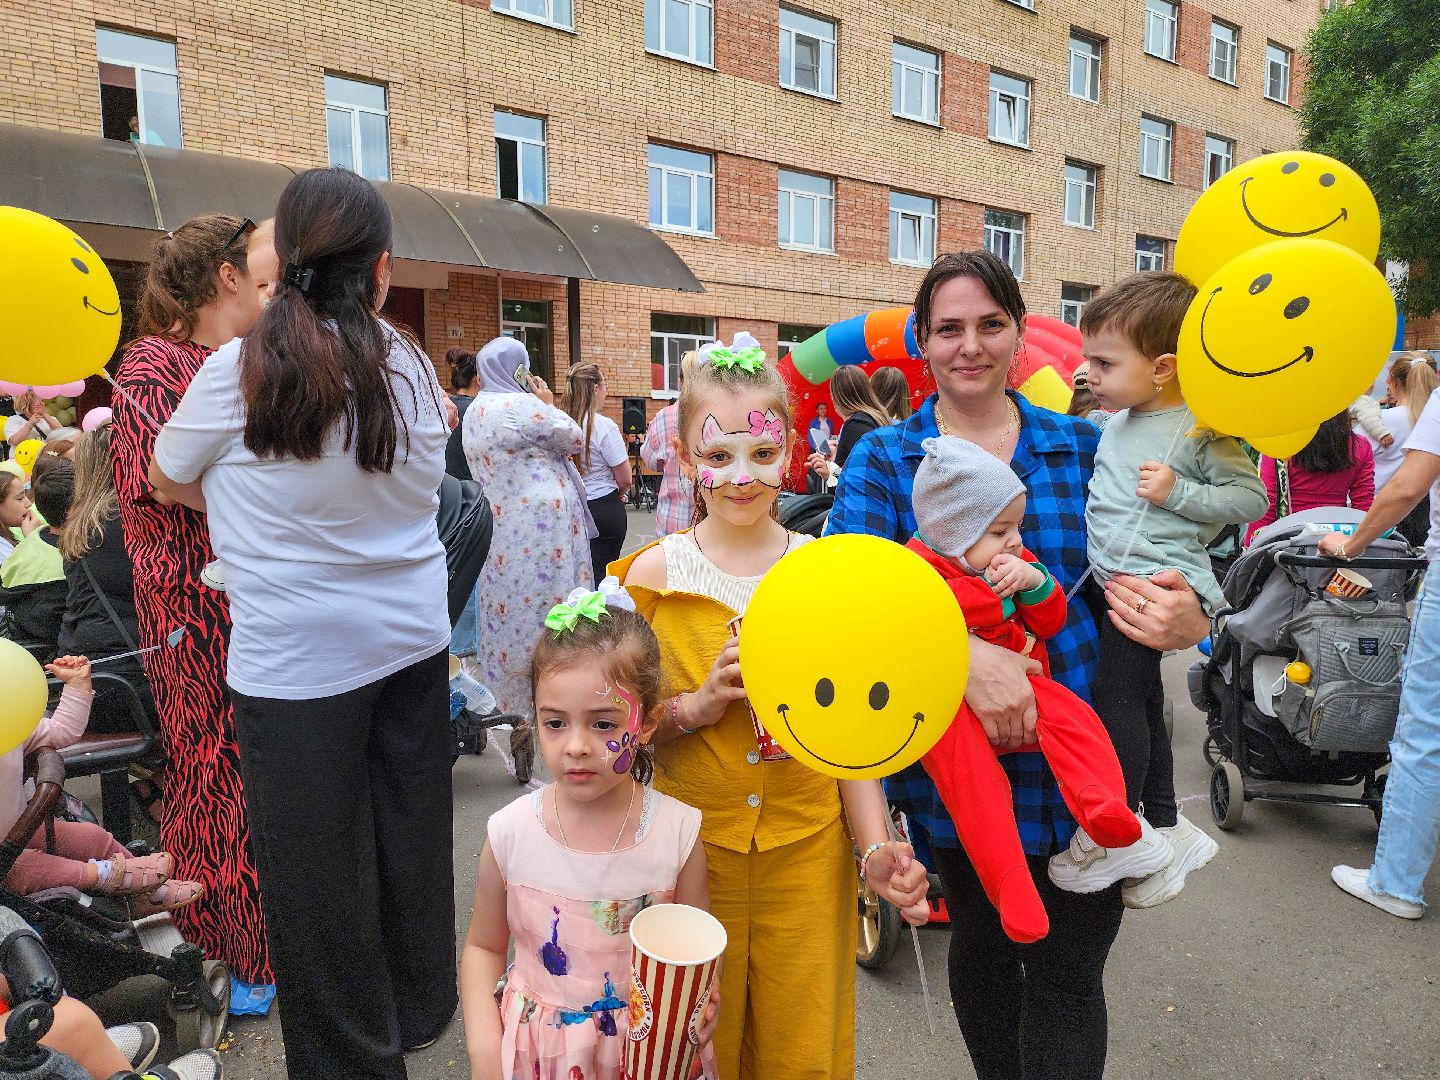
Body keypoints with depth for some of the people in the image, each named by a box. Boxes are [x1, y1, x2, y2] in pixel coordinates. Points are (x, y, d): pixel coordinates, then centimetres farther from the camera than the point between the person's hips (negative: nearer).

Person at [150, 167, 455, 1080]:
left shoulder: (238, 371, -11)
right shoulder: (412, 369, -2)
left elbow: (169, 480, 6)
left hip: (297, 660, -4)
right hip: (413, 638, 4)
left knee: (319, 868, 11)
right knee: (411, 836, 19)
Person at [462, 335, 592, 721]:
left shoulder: (473, 413, 11)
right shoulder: (525, 407, -15)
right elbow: (575, 440, -5)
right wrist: (549, 404, 7)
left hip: (499, 526, 8)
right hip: (540, 527, -8)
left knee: (505, 608, 13)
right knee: (543, 604, 0)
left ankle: (504, 694, 23)